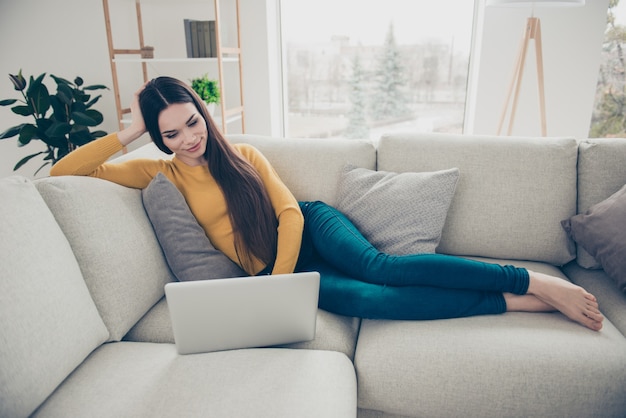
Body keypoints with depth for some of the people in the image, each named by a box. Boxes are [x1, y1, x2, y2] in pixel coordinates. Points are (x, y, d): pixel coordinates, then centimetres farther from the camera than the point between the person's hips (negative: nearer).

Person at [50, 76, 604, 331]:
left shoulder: (242, 155, 4)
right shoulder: (160, 174, 5)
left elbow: (290, 213, -4)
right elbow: (62, 173, 4)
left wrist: (280, 279, -17)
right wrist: (129, 131, -5)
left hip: (309, 228, 1)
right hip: (269, 266, 0)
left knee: (379, 268, -29)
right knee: (362, 298, -27)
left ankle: (533, 281, -23)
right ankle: (515, 303, -22)